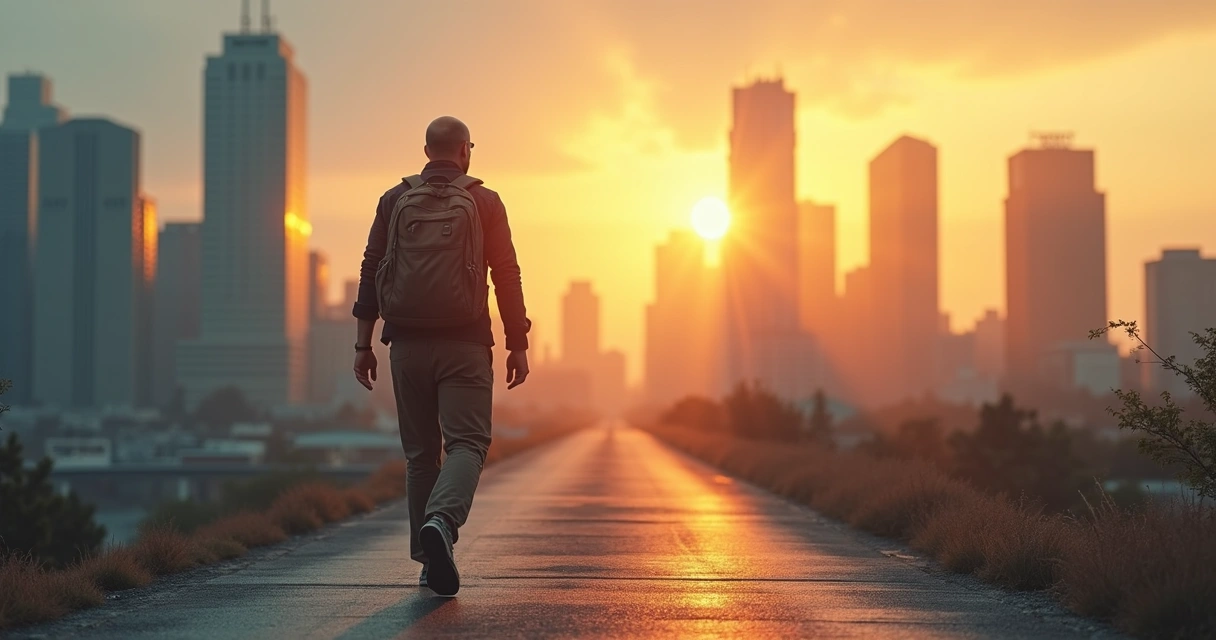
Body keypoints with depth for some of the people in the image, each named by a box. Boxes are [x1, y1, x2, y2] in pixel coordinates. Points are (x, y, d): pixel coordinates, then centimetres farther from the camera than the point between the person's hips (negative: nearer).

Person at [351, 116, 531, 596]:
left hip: (408, 344, 3)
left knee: (420, 452, 11)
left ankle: (429, 560, 12)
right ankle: (442, 521, -32)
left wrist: (364, 344, 9)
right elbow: (506, 276, -1)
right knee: (467, 443, -4)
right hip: (465, 344, -3)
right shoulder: (484, 201, 2)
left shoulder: (395, 199, 8)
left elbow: (371, 274, 5)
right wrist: (518, 345, 3)